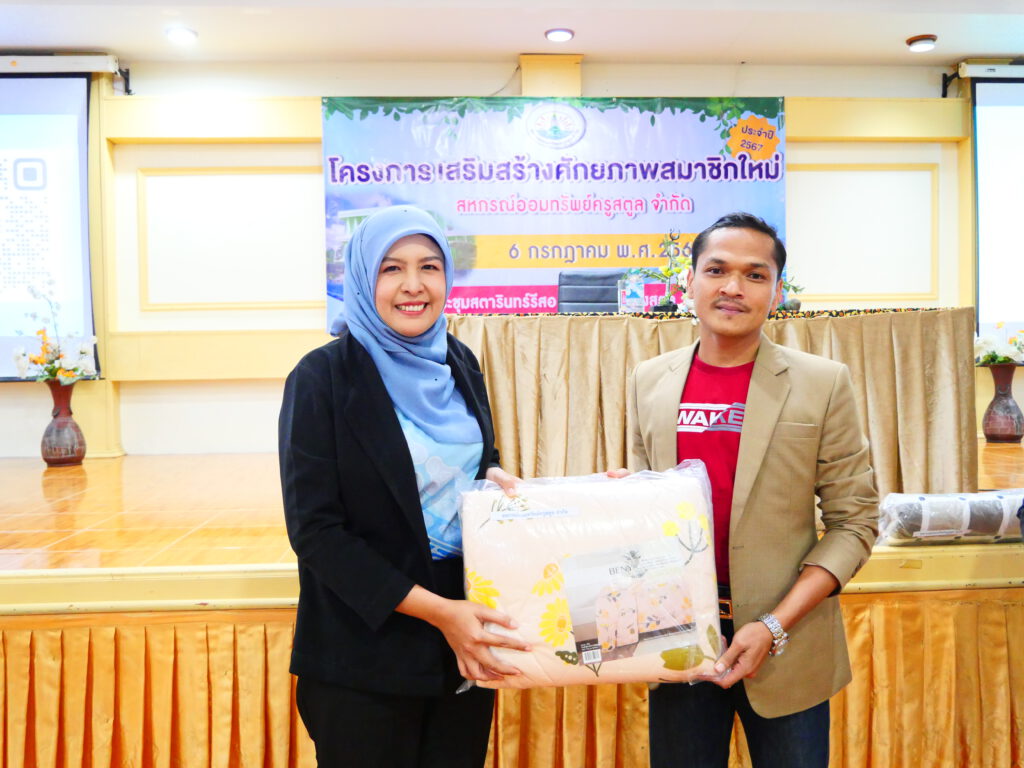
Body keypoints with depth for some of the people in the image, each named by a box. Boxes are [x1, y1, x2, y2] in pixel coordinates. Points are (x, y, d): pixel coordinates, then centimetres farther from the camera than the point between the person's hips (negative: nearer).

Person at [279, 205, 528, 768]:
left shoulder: (459, 364, 3)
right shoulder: (322, 378, -13)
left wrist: (495, 481, -8)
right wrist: (435, 610, -21)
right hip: (365, 655, -5)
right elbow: (314, 529, -16)